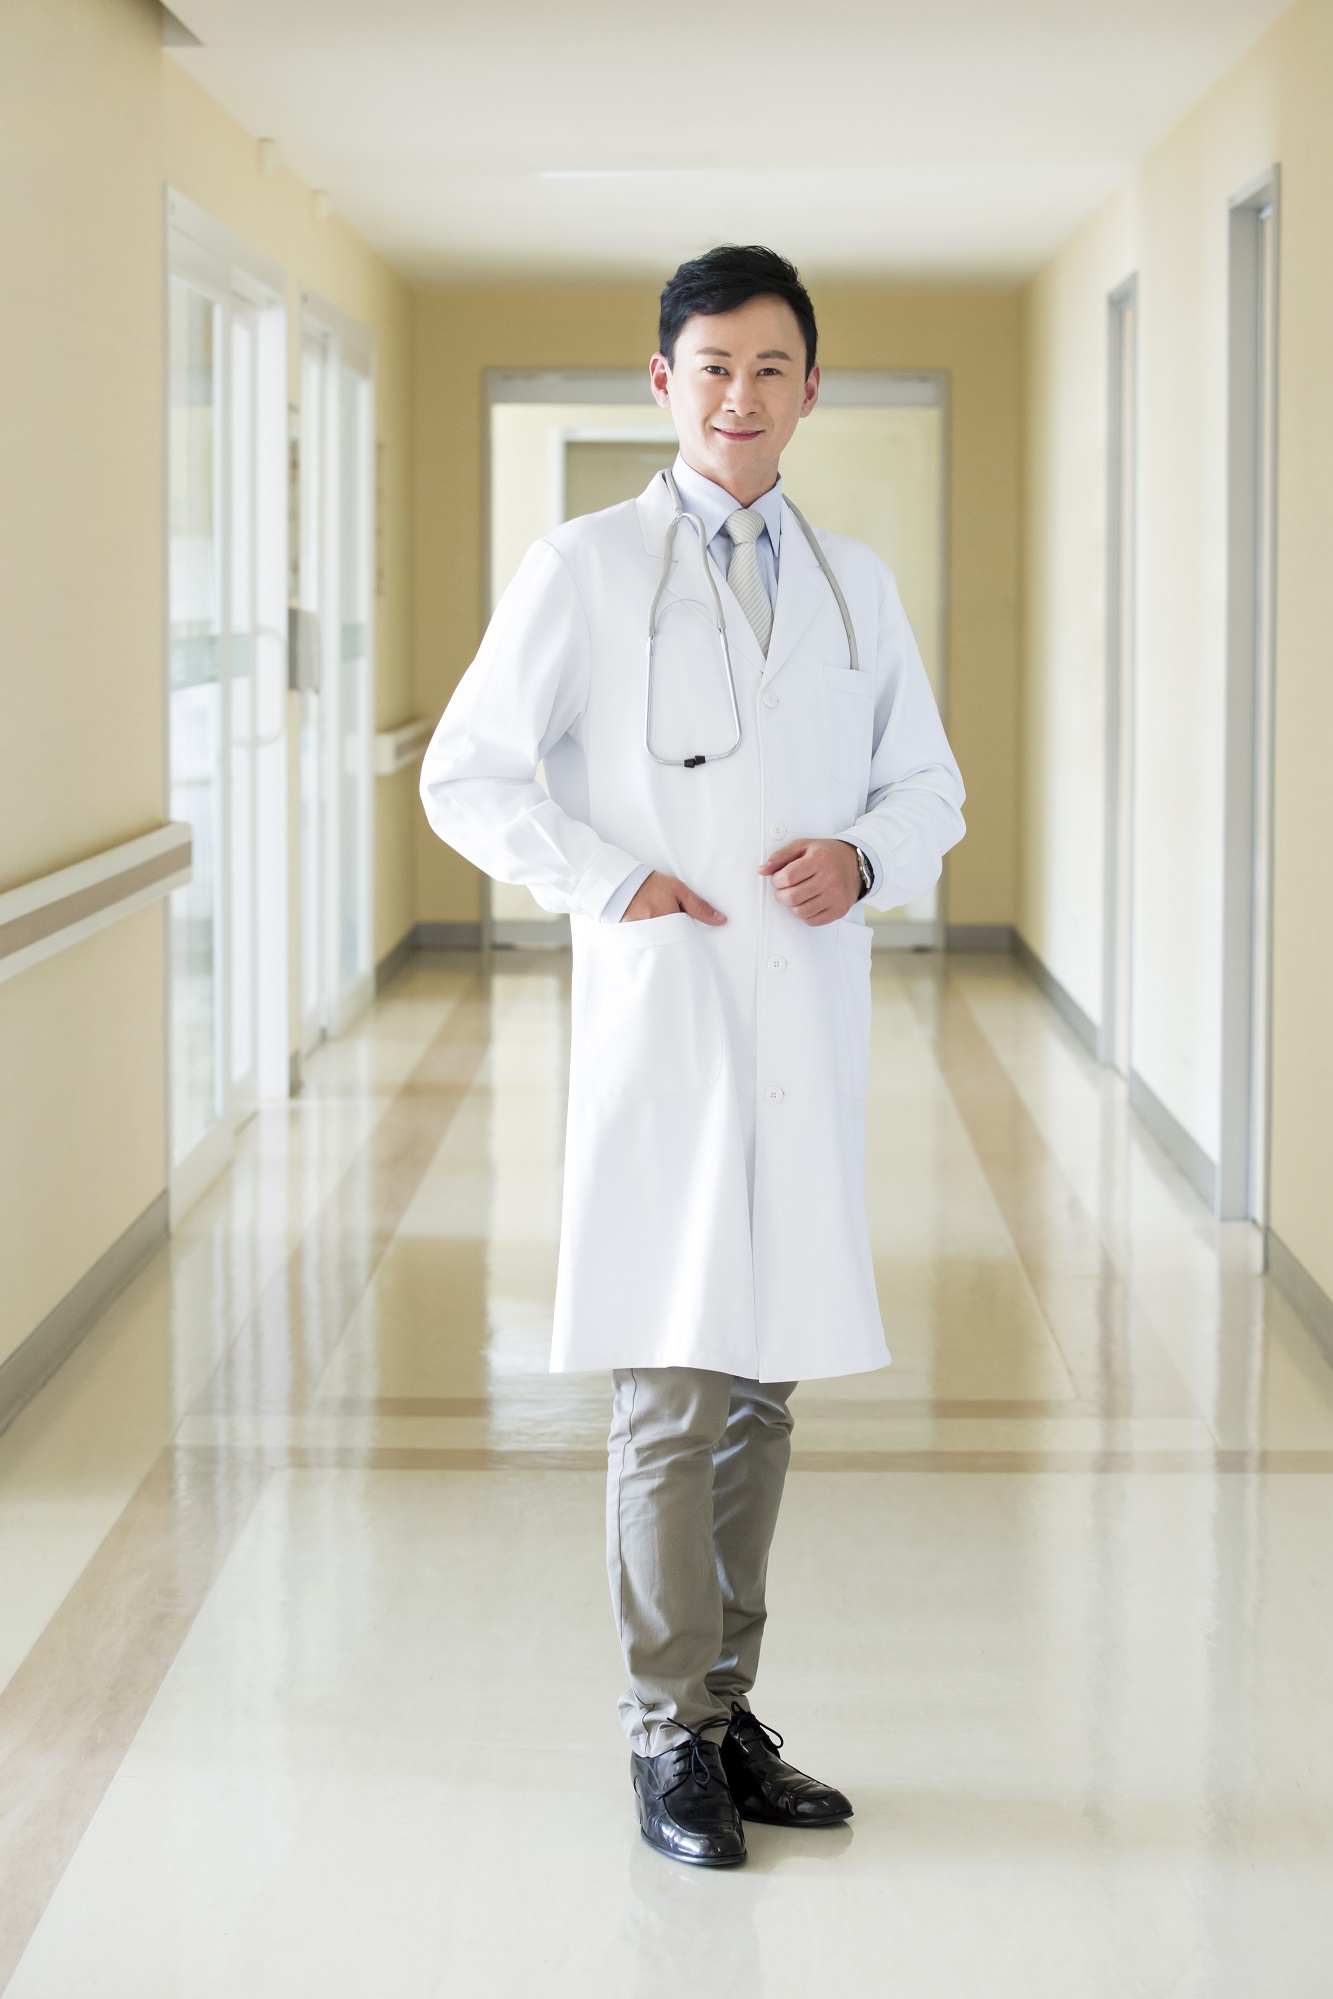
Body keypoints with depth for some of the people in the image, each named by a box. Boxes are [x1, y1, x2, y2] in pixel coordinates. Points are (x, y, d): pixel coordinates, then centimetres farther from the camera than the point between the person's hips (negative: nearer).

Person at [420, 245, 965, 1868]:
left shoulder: (856, 586, 13)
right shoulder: (583, 571, 0)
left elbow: (928, 786, 18)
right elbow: (468, 773, 1)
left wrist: (866, 861, -3)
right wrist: (608, 885, -10)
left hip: (811, 1030, 4)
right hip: (663, 1019, -4)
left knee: (762, 1387, 10)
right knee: (672, 1393, -4)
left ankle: (729, 1707, 21)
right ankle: (671, 1738, 6)